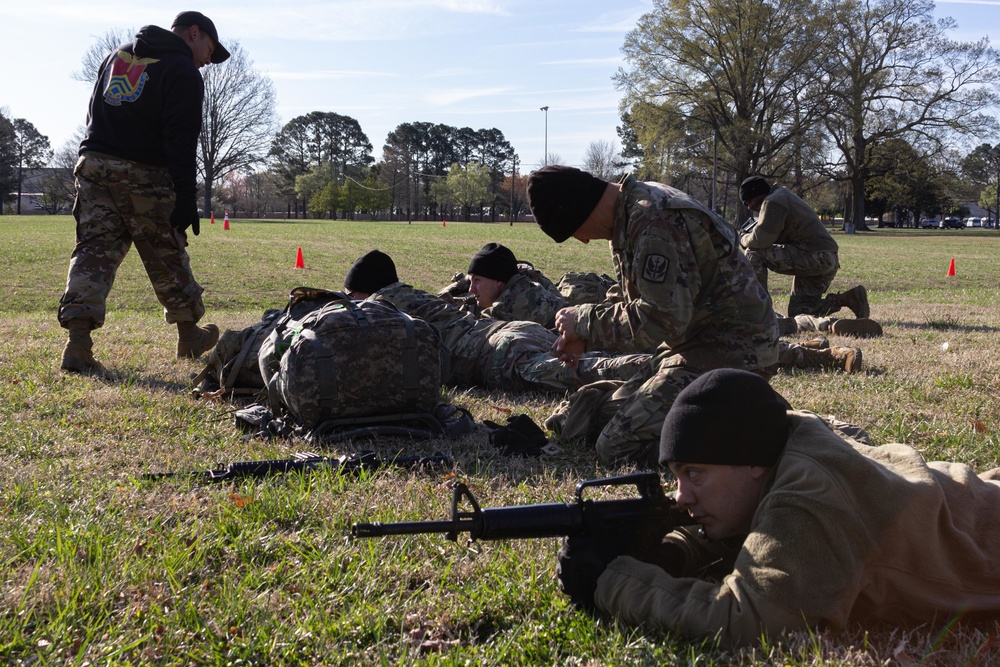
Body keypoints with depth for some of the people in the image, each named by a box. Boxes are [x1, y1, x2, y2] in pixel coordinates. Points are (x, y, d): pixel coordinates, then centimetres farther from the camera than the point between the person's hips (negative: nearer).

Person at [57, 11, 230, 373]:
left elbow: (94, 116, 22)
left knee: (94, 251, -1)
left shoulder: (116, 56, 22)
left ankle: (78, 343, -16)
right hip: (145, 175, -5)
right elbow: (181, 139, -12)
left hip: (94, 166, 5)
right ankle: (189, 336, 24)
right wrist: (186, 198, -15)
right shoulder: (183, 71, -3)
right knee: (167, 256, 9)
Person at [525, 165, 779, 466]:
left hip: (727, 349, -10)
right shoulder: (634, 208, 10)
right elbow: (641, 300, 21)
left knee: (617, 446, -15)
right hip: (694, 343, 10)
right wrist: (585, 336, 8)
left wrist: (585, 321, -13)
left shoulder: (655, 221, -22)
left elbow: (662, 320, -26)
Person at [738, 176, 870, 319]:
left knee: (754, 254, -11)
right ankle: (848, 298, 6)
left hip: (814, 258, -10)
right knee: (798, 314, 11)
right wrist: (749, 235, 16)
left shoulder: (772, 202, -8)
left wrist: (744, 239, 2)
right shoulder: (784, 197, 25)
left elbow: (761, 240, -19)